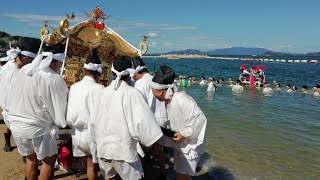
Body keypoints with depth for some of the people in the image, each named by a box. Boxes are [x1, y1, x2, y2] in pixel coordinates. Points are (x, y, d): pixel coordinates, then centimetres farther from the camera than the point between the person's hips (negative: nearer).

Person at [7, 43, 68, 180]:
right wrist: (63, 122, 3)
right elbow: (61, 108, -16)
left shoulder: (24, 69, -2)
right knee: (49, 160, 13)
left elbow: (14, 98, 8)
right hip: (38, 128, -7)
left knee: (31, 158, 24)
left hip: (16, 124, 7)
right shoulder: (54, 79, -22)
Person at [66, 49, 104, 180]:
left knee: (90, 163, 21)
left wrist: (75, 125, 15)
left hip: (77, 133, 5)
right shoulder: (98, 88, -19)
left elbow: (70, 111, 0)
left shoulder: (74, 87, -3)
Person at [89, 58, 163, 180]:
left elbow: (94, 119, 5)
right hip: (123, 147, -5)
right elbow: (142, 120, -21)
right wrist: (149, 138, -8)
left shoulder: (105, 92, -1)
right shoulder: (133, 93, -14)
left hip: (103, 146, 5)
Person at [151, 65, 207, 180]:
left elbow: (199, 119, -29)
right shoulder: (168, 100, -1)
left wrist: (184, 134, -23)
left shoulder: (181, 100, -30)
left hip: (190, 144, -8)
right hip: (181, 143, 9)